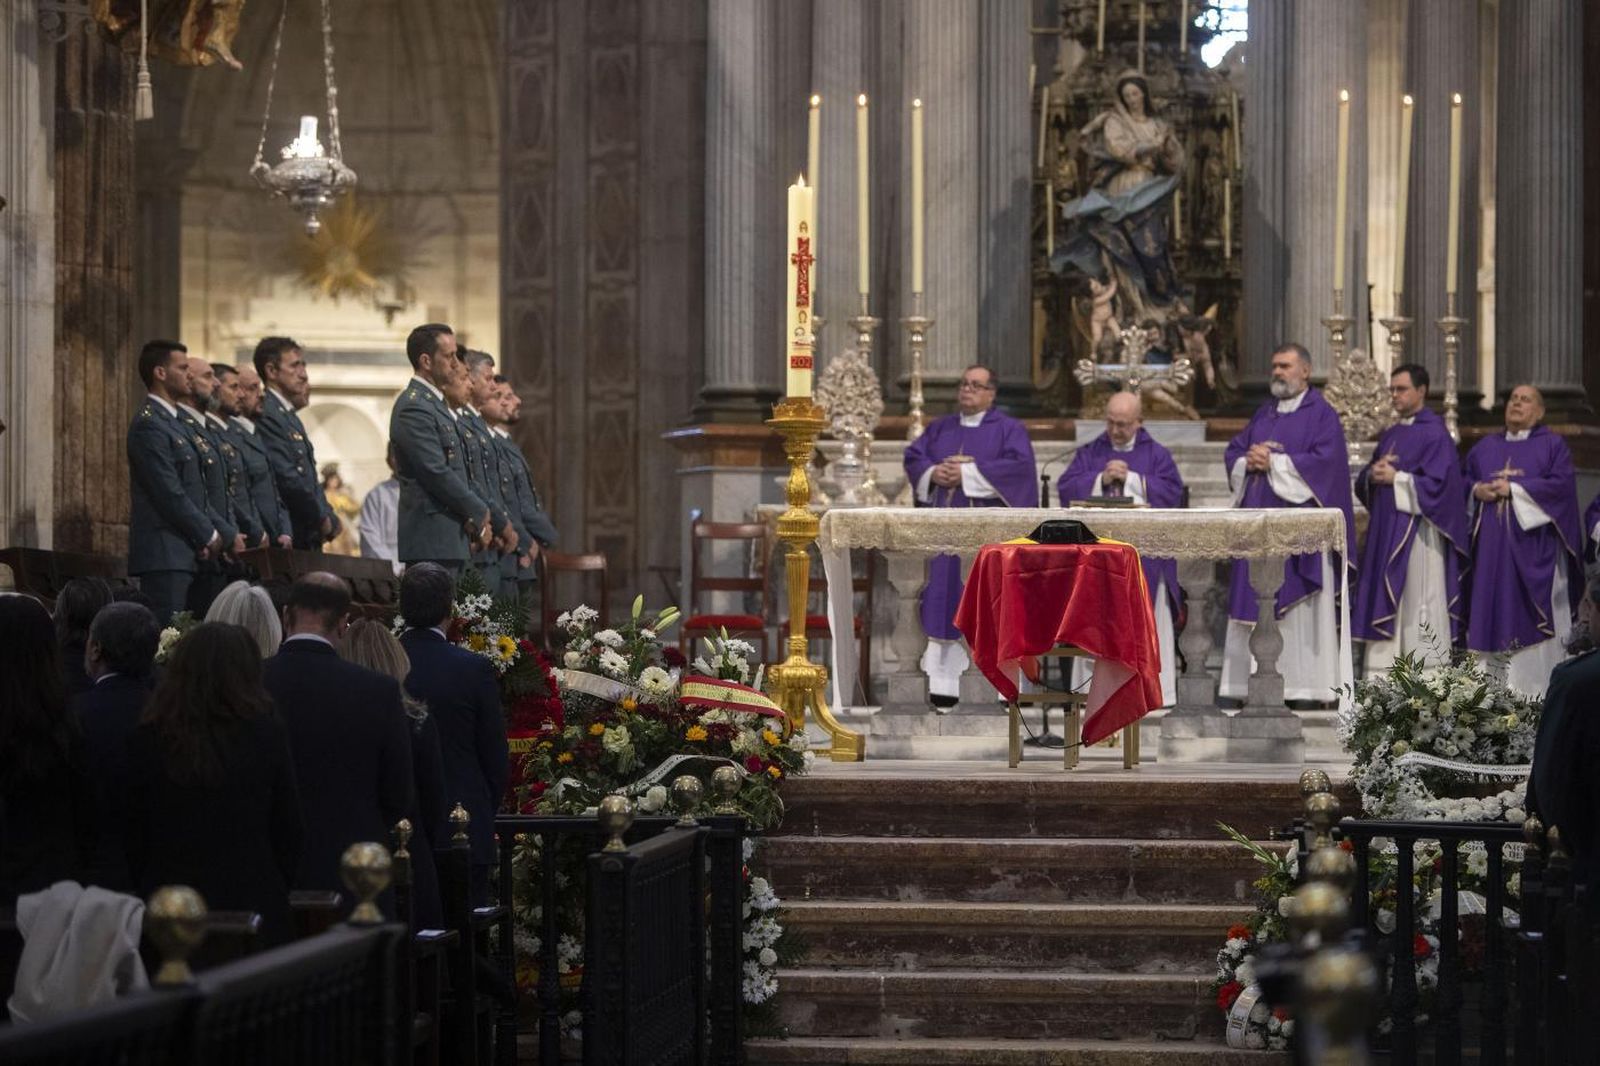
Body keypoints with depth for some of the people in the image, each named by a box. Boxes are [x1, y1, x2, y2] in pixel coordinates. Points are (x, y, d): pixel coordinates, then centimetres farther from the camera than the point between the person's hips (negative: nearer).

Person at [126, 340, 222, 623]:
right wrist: (209, 535, -7)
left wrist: (211, 531, 6)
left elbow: (195, 487, 20)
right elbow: (170, 493, -17)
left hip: (183, 555, 9)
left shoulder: (171, 421, 19)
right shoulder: (149, 425, -13)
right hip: (164, 555, -9)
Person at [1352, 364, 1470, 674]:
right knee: (1384, 601, 6)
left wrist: (1396, 478, -12)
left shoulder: (1434, 433, -6)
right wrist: (1374, 474, -3)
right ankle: (1383, 670, 8)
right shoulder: (1390, 435, 17)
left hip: (1418, 532, -8)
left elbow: (1437, 483, -15)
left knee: (1418, 601, -7)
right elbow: (1364, 482, 19)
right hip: (1386, 530, 8)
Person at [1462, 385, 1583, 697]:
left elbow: (1561, 483, -9)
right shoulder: (1486, 446, 18)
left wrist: (1513, 489, -13)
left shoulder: (1552, 445, 4)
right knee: (1494, 612, 0)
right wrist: (1477, 490, -6)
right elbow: (1462, 480, 17)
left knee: (1532, 611, -6)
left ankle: (1537, 688, -5)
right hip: (1492, 544, 4)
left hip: (1533, 541, -4)